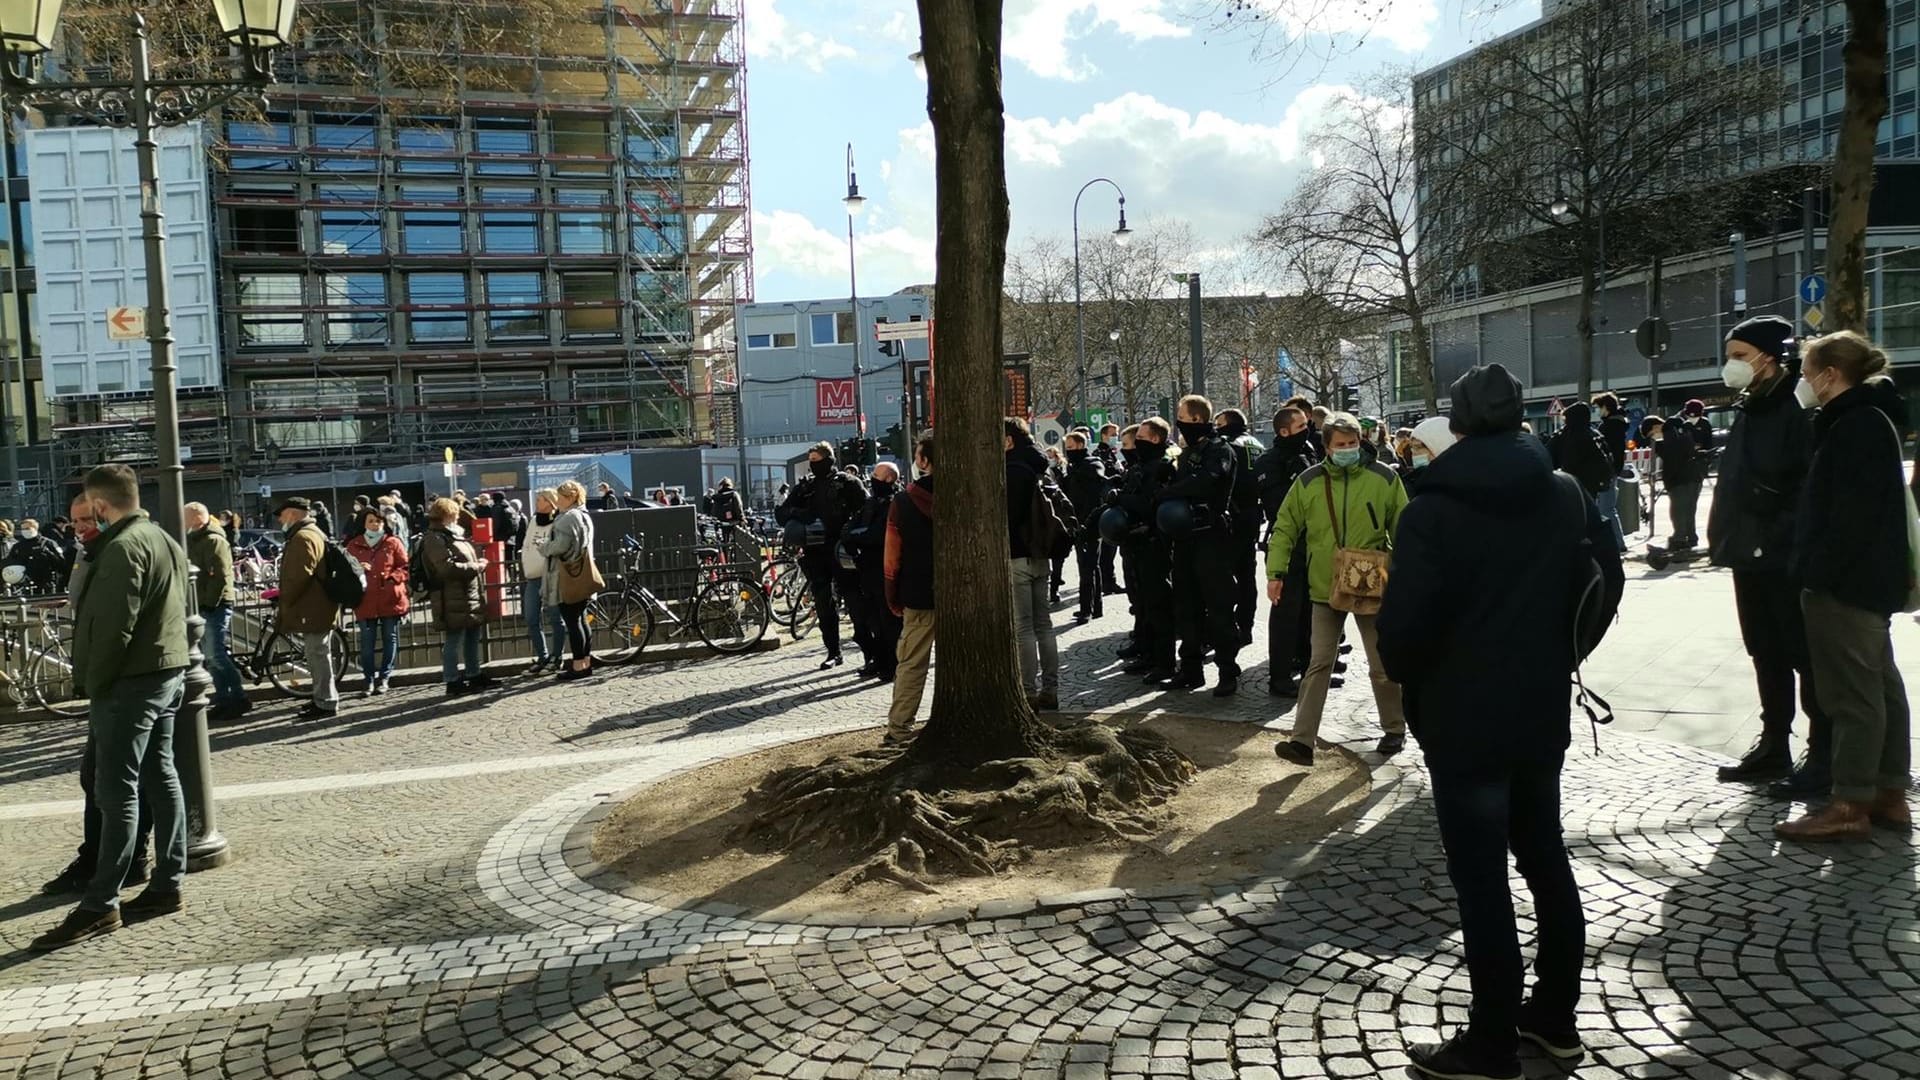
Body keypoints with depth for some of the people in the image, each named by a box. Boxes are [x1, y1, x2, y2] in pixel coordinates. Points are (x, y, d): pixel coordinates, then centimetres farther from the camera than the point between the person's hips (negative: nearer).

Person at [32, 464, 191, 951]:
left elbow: (113, 625, -21)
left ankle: (100, 905, -4)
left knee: (117, 791, -7)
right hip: (168, 673, 10)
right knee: (160, 778, 12)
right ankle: (168, 885, 16)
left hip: (131, 681, -10)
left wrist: (94, 684, -12)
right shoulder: (166, 541, 14)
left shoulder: (123, 547, -16)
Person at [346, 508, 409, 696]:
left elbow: (405, 567, 1)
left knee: (390, 639, 5)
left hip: (390, 599, -1)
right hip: (365, 601, 1)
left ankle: (384, 678, 16)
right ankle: (369, 679, 9)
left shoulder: (393, 543, 4)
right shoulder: (353, 545, 8)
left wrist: (390, 578, -14)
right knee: (367, 642, 1)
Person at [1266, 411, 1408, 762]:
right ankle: (1303, 740, 1)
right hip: (1325, 588, 1)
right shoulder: (1309, 482, -2)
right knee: (1319, 665, 1)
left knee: (1382, 664, 10)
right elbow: (1285, 529, 3)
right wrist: (1275, 573, -4)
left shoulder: (1383, 478, -3)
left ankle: (1394, 730, 28)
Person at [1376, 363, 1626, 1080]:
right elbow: (1605, 586, 9)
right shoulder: (1566, 497, 3)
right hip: (1542, 711, 6)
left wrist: (1403, 675, 0)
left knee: (1481, 880, 1)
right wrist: (1558, 658, 17)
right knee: (1545, 858, 19)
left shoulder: (1433, 509, -15)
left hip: (1463, 720, -6)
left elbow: (1406, 621, -19)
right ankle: (1555, 1017, 30)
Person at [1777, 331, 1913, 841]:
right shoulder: (1873, 418, 17)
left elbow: (1852, 513, -23)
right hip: (1870, 579, 11)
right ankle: (1889, 795, 21)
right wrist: (1818, 570, 18)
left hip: (1847, 582, -11)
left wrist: (1821, 572, -21)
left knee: (1852, 691, -6)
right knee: (1880, 684, 13)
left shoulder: (1856, 424, -16)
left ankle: (1850, 806, -2)